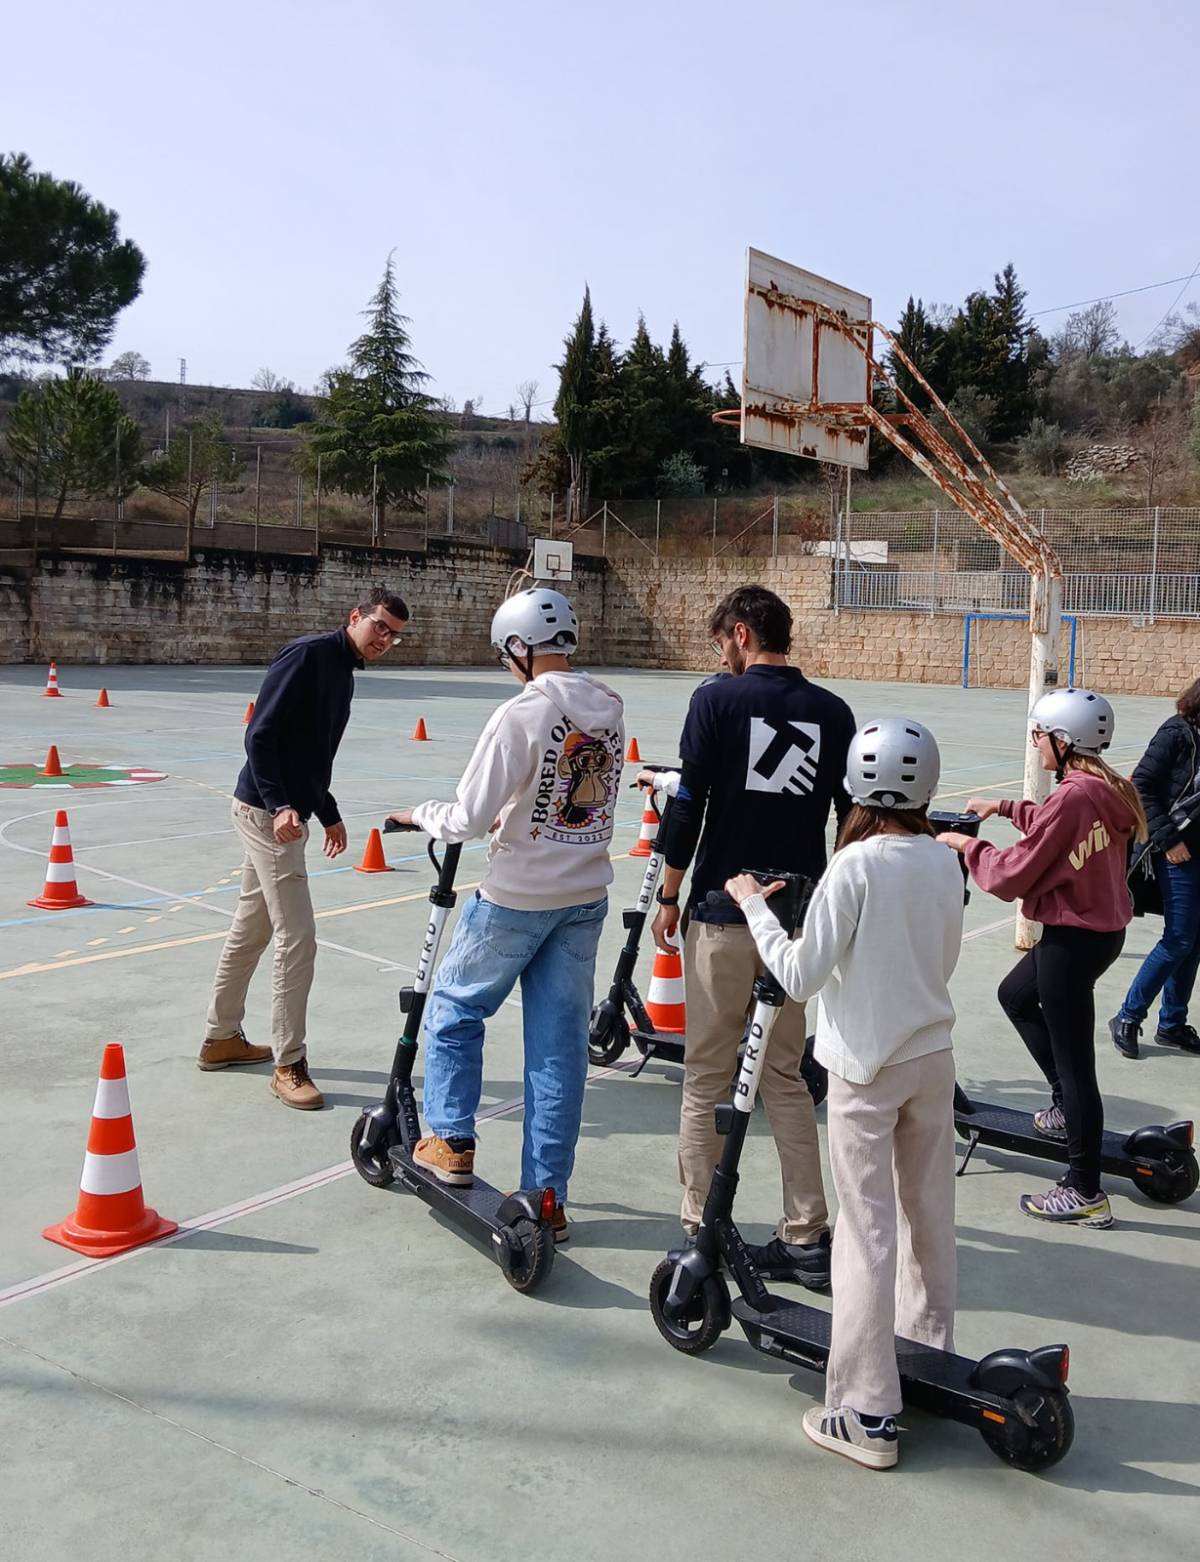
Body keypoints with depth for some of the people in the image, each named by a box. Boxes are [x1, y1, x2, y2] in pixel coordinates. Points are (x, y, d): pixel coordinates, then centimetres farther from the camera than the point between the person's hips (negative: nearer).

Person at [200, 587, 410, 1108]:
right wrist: (279, 806, -29)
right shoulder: (308, 655, -15)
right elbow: (259, 735, -21)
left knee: (251, 927, 19)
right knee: (297, 939, -7)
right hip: (268, 812, -10)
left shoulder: (344, 674, 14)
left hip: (285, 811, 10)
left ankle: (222, 1037, 33)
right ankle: (289, 1065, 3)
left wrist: (328, 814, 26)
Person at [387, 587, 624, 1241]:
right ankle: (548, 1197, 18)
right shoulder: (610, 709, 2)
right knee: (561, 1044, 11)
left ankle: (452, 1142, 25)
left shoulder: (521, 715, -19)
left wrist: (420, 813, 1)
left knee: (454, 1006, 19)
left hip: (516, 898, -6)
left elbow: (467, 821, -19)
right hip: (586, 898, 6)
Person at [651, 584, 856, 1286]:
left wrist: (670, 897, 1)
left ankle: (701, 1229, 15)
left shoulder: (718, 700, -7)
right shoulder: (834, 712, 5)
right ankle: (808, 1237, 15)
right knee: (786, 1076, 14)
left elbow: (689, 806, -9)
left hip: (723, 915, -4)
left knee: (708, 1078, 8)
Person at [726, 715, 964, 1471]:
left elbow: (801, 974, -15)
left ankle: (868, 1414, 7)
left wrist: (754, 906, -4)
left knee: (869, 1231, 0)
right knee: (930, 1214, 20)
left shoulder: (856, 865, -18)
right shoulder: (946, 862, 0)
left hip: (868, 1068, -6)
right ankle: (933, 1354, 39)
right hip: (934, 1057, 6)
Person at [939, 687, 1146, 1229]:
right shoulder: (1109, 787, 2)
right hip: (1103, 927, 10)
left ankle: (1085, 1193, 10)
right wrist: (1006, 808, 17)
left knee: (1073, 1059, 0)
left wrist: (965, 845, -5)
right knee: (1015, 995, 29)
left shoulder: (1071, 796, -25)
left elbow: (1011, 875, -20)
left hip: (1073, 939, -10)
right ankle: (1069, 1108, 34)